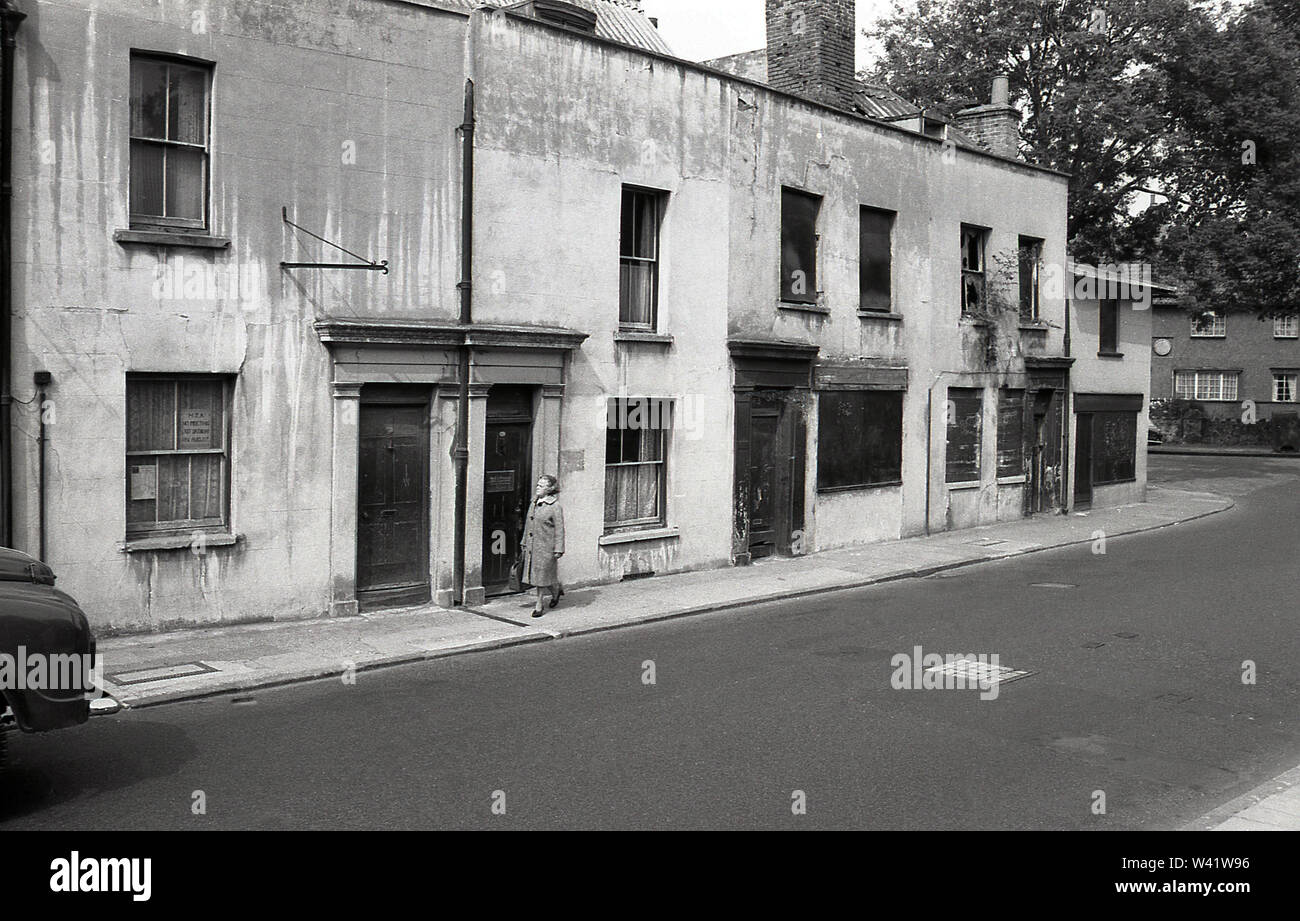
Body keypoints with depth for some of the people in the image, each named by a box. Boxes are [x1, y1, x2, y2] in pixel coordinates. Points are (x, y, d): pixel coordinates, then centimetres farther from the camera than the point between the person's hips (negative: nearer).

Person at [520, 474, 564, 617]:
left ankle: (539, 605, 17)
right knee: (535, 574, 12)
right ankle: (556, 590, 33)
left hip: (546, 546, -7)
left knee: (542, 574, 0)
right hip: (532, 545, 7)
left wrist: (558, 549, -14)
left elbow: (559, 529, -11)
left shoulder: (555, 507, -11)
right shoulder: (533, 504, 9)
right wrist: (525, 544, 17)